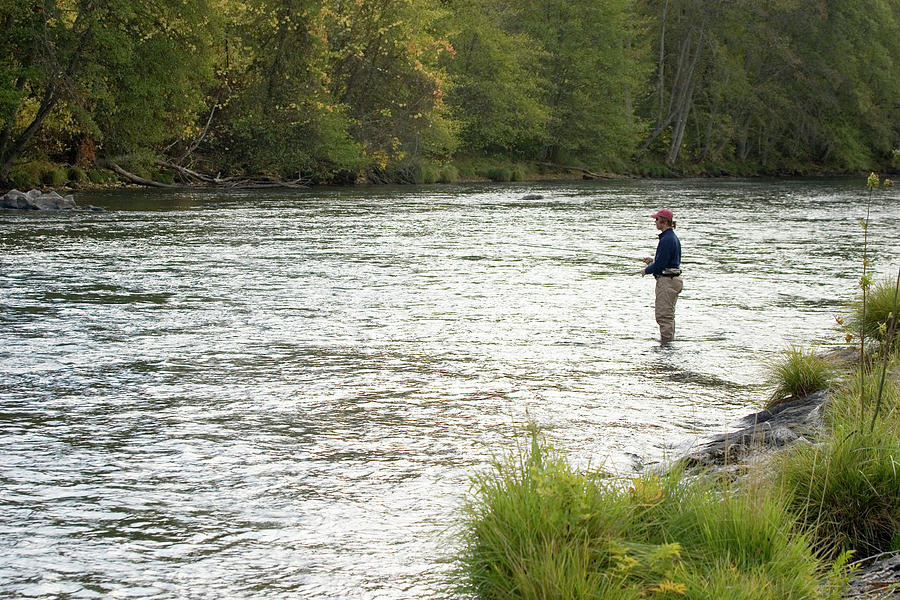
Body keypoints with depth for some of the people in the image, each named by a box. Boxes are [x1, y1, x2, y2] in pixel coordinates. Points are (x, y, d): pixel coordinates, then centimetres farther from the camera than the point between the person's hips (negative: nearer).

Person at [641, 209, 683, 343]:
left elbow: (660, 264, -20)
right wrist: (653, 261, 14)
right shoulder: (674, 238, 13)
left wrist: (646, 270, -4)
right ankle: (669, 338, 24)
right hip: (675, 279, 10)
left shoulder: (666, 240, -19)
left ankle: (666, 339, -3)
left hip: (666, 281, -10)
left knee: (663, 315, -5)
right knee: (668, 315, 17)